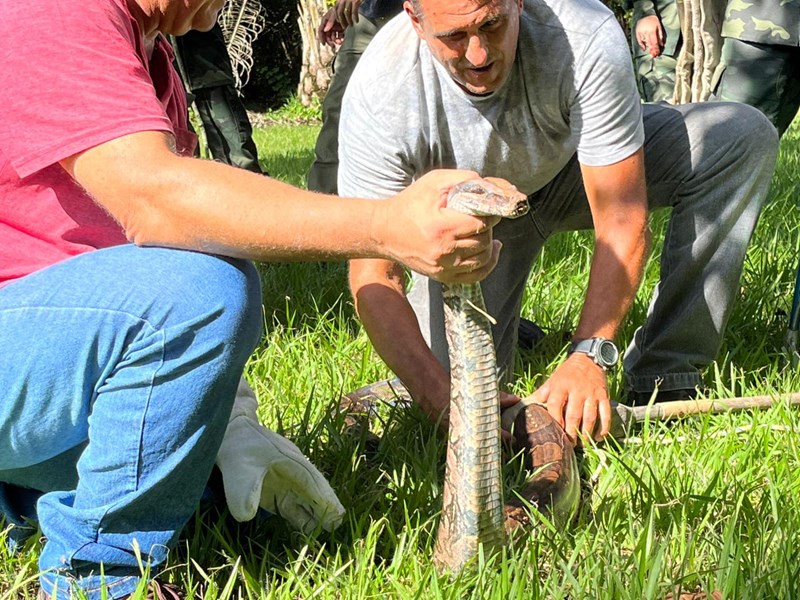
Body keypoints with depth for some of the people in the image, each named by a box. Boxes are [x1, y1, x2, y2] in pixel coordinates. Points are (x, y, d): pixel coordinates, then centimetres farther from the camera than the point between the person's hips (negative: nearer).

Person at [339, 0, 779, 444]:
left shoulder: (585, 38, -37)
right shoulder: (378, 92, -34)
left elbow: (621, 222, -33)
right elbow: (373, 278, -32)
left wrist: (587, 356, -43)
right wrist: (442, 398, -45)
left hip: (579, 168, 1)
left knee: (744, 139, -23)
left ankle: (663, 377, -17)